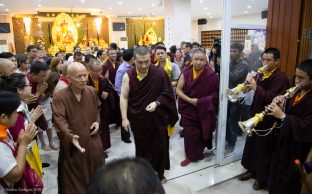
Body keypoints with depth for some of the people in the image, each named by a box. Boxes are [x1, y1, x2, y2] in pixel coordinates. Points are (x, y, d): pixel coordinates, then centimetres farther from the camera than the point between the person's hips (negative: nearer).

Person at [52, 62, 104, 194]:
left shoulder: (92, 91, -1)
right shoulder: (59, 97, -16)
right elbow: (60, 120, -26)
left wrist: (97, 121, -1)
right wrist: (70, 136, -40)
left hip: (92, 142, 4)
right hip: (72, 145, -4)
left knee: (95, 175, 20)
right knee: (74, 180, 10)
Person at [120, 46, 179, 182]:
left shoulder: (160, 73, -12)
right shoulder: (128, 76, -9)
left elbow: (167, 93, -4)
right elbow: (124, 97, -5)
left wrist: (156, 102, -20)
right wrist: (124, 118, -8)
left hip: (157, 118, 0)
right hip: (138, 119, 1)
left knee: (158, 146, 12)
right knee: (141, 147, 16)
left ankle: (159, 173, 35)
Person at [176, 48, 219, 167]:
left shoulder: (211, 75, -12)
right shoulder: (186, 73, -6)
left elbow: (216, 93, -8)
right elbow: (178, 90, -4)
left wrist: (200, 101, -16)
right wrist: (190, 100, -16)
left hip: (203, 110, -1)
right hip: (188, 109, 1)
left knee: (201, 133, 14)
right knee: (189, 133, 7)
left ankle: (199, 153, 38)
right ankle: (190, 156, 27)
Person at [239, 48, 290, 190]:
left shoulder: (280, 78, -14)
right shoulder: (261, 74, 8)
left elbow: (271, 98, -26)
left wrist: (255, 87, -31)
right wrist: (250, 85, -8)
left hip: (268, 120, -7)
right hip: (256, 115, 7)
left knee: (264, 149, 6)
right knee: (252, 144, 18)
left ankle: (262, 177, 24)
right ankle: (252, 170, 37)